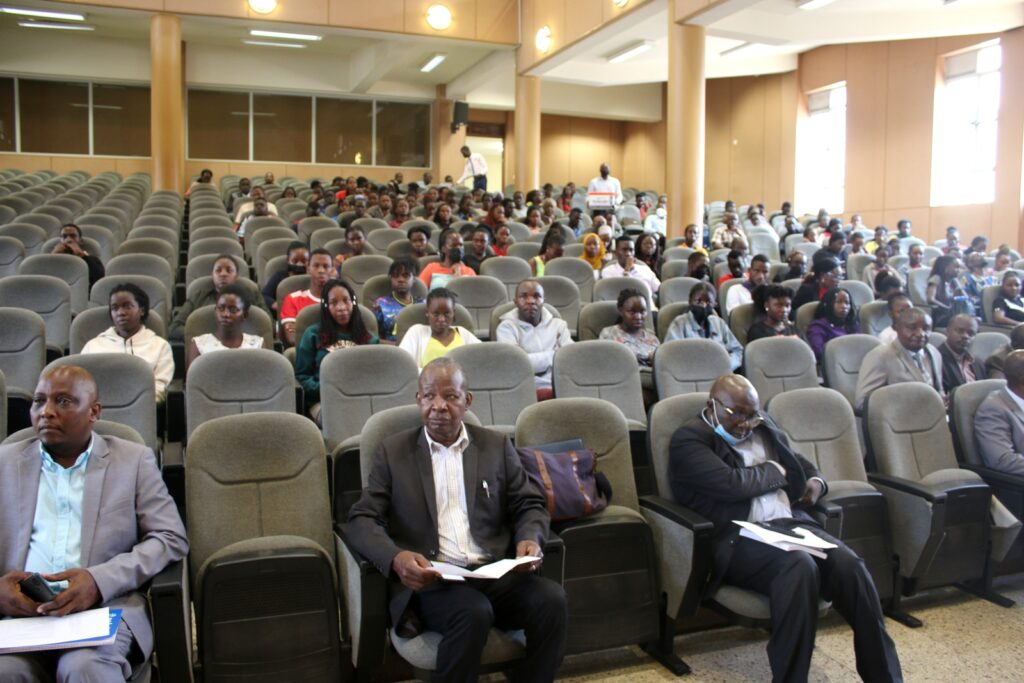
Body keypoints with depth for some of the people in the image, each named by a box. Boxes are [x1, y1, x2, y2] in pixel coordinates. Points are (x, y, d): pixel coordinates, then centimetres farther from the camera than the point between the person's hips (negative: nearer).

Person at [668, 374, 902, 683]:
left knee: (850, 565, -21)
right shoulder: (688, 439, -4)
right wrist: (775, 471, 1)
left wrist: (816, 481, 10)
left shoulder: (762, 426, 21)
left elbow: (798, 461, 34)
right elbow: (733, 485, -18)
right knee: (800, 567, -34)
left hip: (790, 523, 7)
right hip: (736, 537, -6)